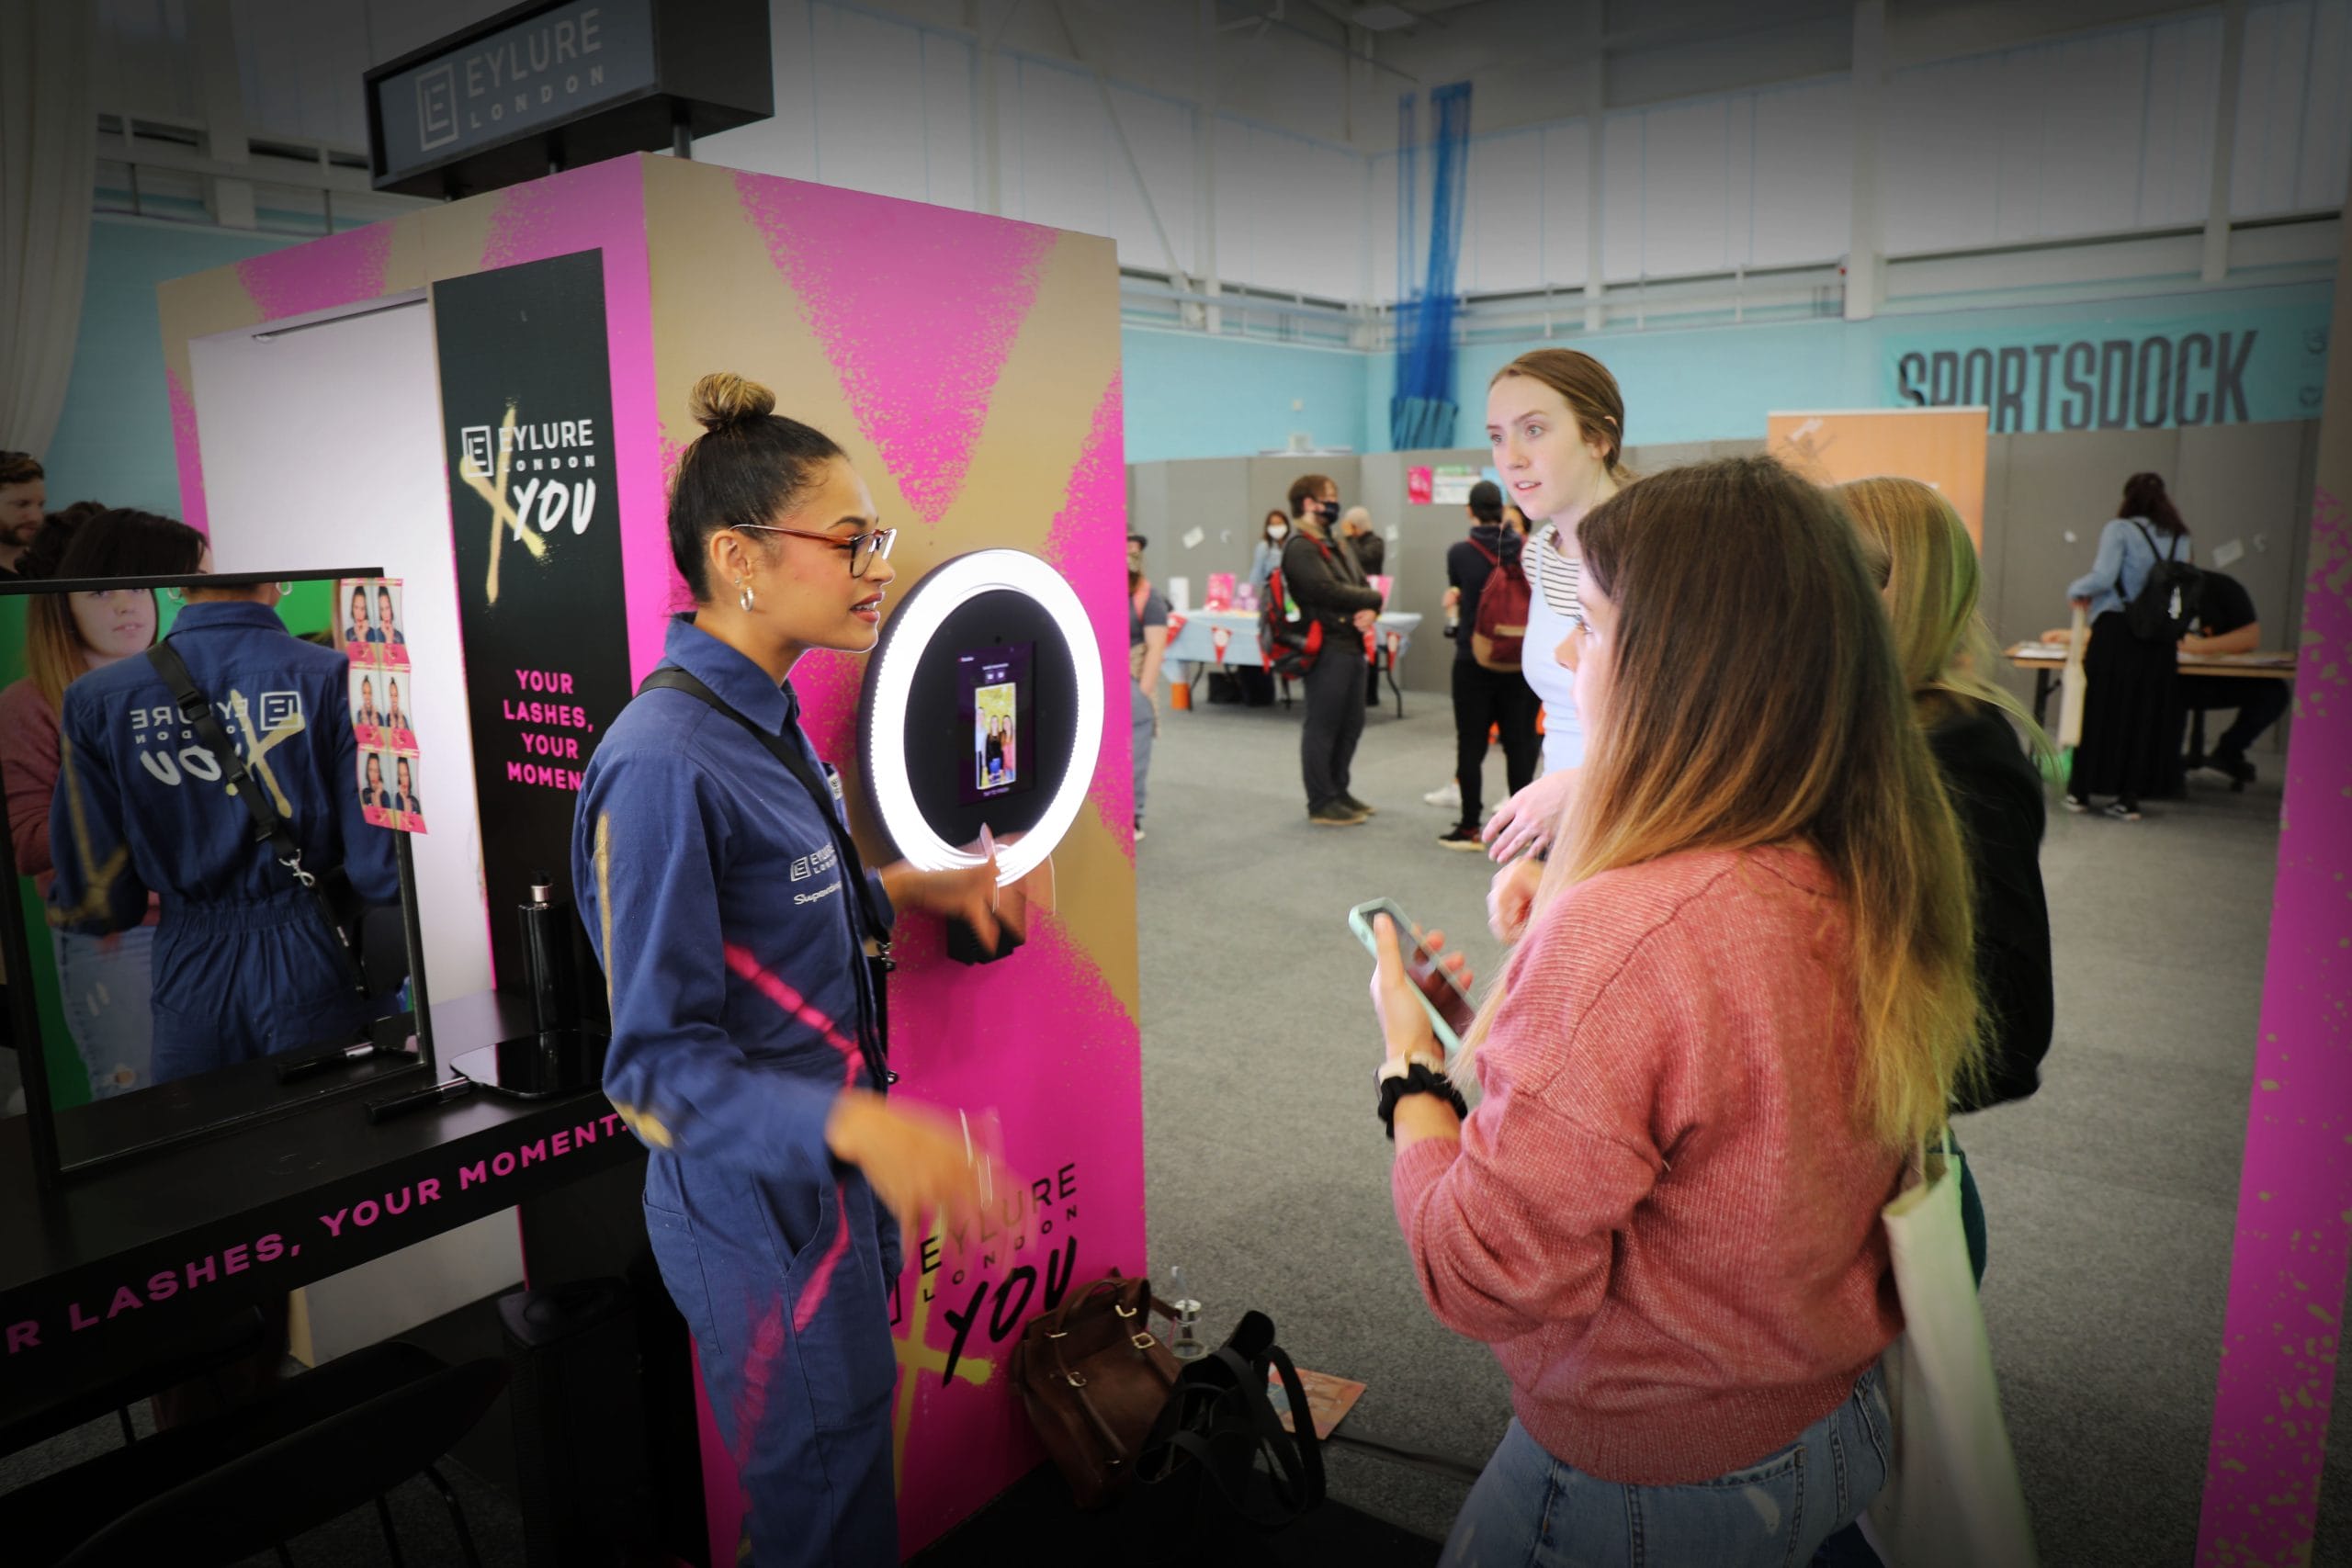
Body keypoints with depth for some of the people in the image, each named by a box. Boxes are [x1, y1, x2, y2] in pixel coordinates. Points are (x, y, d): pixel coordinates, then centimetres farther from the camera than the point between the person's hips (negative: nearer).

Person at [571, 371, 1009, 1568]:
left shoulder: (761, 717, 4)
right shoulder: (666, 762, -26)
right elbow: (659, 1064, -25)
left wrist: (899, 889, 5)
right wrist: (856, 1124, -38)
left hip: (827, 1183, 9)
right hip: (761, 1212, -9)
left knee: (854, 1471, 25)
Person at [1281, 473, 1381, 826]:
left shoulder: (1339, 545, 20)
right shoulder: (1300, 548, -10)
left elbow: (1363, 586, 14)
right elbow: (1329, 592, -20)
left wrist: (1371, 611, -9)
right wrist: (1373, 598, -5)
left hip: (1352, 645, 9)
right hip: (1326, 647, -9)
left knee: (1351, 724, 15)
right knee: (1322, 727, -2)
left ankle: (1338, 792, 28)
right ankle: (1322, 804, 6)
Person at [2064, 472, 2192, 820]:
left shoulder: (2119, 530, -5)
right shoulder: (2182, 539, 10)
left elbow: (2103, 577, -16)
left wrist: (2075, 590, 2)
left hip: (2115, 630, -4)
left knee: (2100, 707, 4)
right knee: (2147, 712, 8)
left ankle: (2080, 791, 11)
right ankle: (2129, 797, 8)